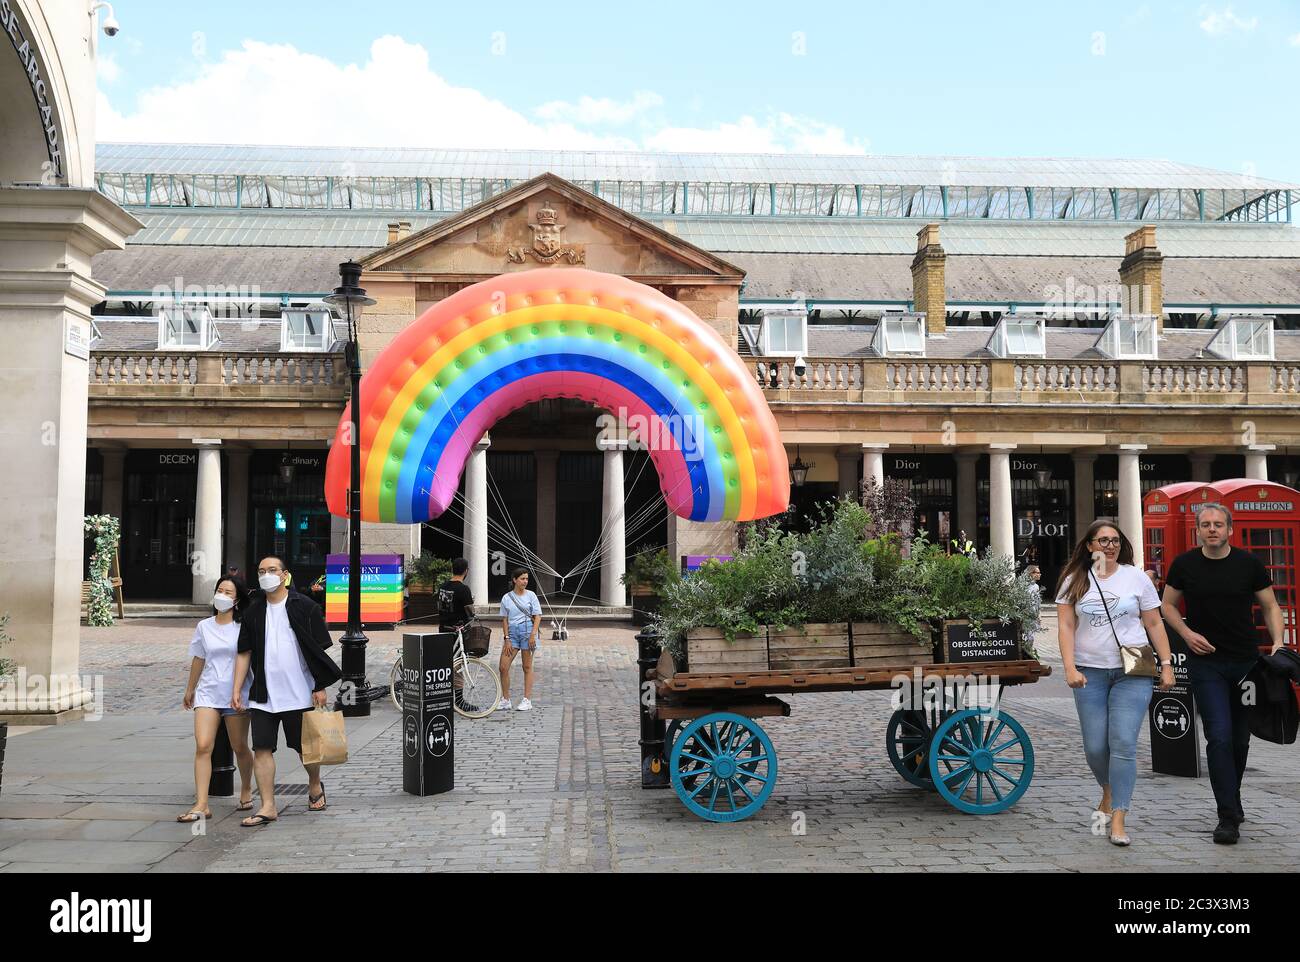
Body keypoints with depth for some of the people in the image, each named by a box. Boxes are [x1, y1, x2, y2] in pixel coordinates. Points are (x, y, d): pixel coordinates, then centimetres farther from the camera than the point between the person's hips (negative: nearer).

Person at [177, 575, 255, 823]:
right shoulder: (204, 626, 7)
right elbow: (198, 659, 18)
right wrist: (190, 689, 24)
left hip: (236, 693, -2)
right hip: (207, 693, 2)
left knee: (239, 747, 8)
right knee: (202, 747, -11)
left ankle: (246, 790, 32)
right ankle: (201, 805, -11)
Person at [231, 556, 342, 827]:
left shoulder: (305, 607, -3)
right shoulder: (254, 612, 8)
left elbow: (319, 650, -3)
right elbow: (244, 653, 10)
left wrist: (320, 687, -7)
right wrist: (237, 690, 3)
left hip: (300, 693, -3)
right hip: (263, 695, 3)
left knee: (306, 748, 9)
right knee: (261, 749, -3)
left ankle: (315, 786, 35)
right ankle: (268, 806, 5)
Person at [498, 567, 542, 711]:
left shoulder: (531, 595, 1)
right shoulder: (506, 598, 5)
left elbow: (537, 616, -1)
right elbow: (505, 620, 7)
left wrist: (533, 635, -12)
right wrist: (507, 639, -1)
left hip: (528, 630, -2)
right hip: (512, 632, 2)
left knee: (527, 667, 2)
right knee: (503, 667, -2)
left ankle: (527, 700, 8)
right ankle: (505, 700, 10)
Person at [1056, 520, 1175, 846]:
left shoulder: (1136, 577, 5)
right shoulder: (1075, 581, 5)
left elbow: (1154, 624, 9)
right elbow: (1066, 626, 1)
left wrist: (1166, 665, 3)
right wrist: (1070, 667, -9)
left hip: (1132, 673, -1)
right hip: (1090, 672, 1)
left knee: (1123, 743, -10)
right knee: (1095, 747, 4)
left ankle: (1118, 818, -5)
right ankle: (1109, 792, 34)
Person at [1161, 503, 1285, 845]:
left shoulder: (1248, 563, 0)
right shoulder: (1185, 564, -1)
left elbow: (1270, 605, 7)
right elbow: (1168, 604, 9)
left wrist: (1277, 642, -9)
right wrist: (1187, 633, -8)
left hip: (1246, 661, 2)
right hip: (1205, 661, -2)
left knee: (1240, 739, 13)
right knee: (1220, 736, -11)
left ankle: (1231, 802, 34)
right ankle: (1228, 816, -6)